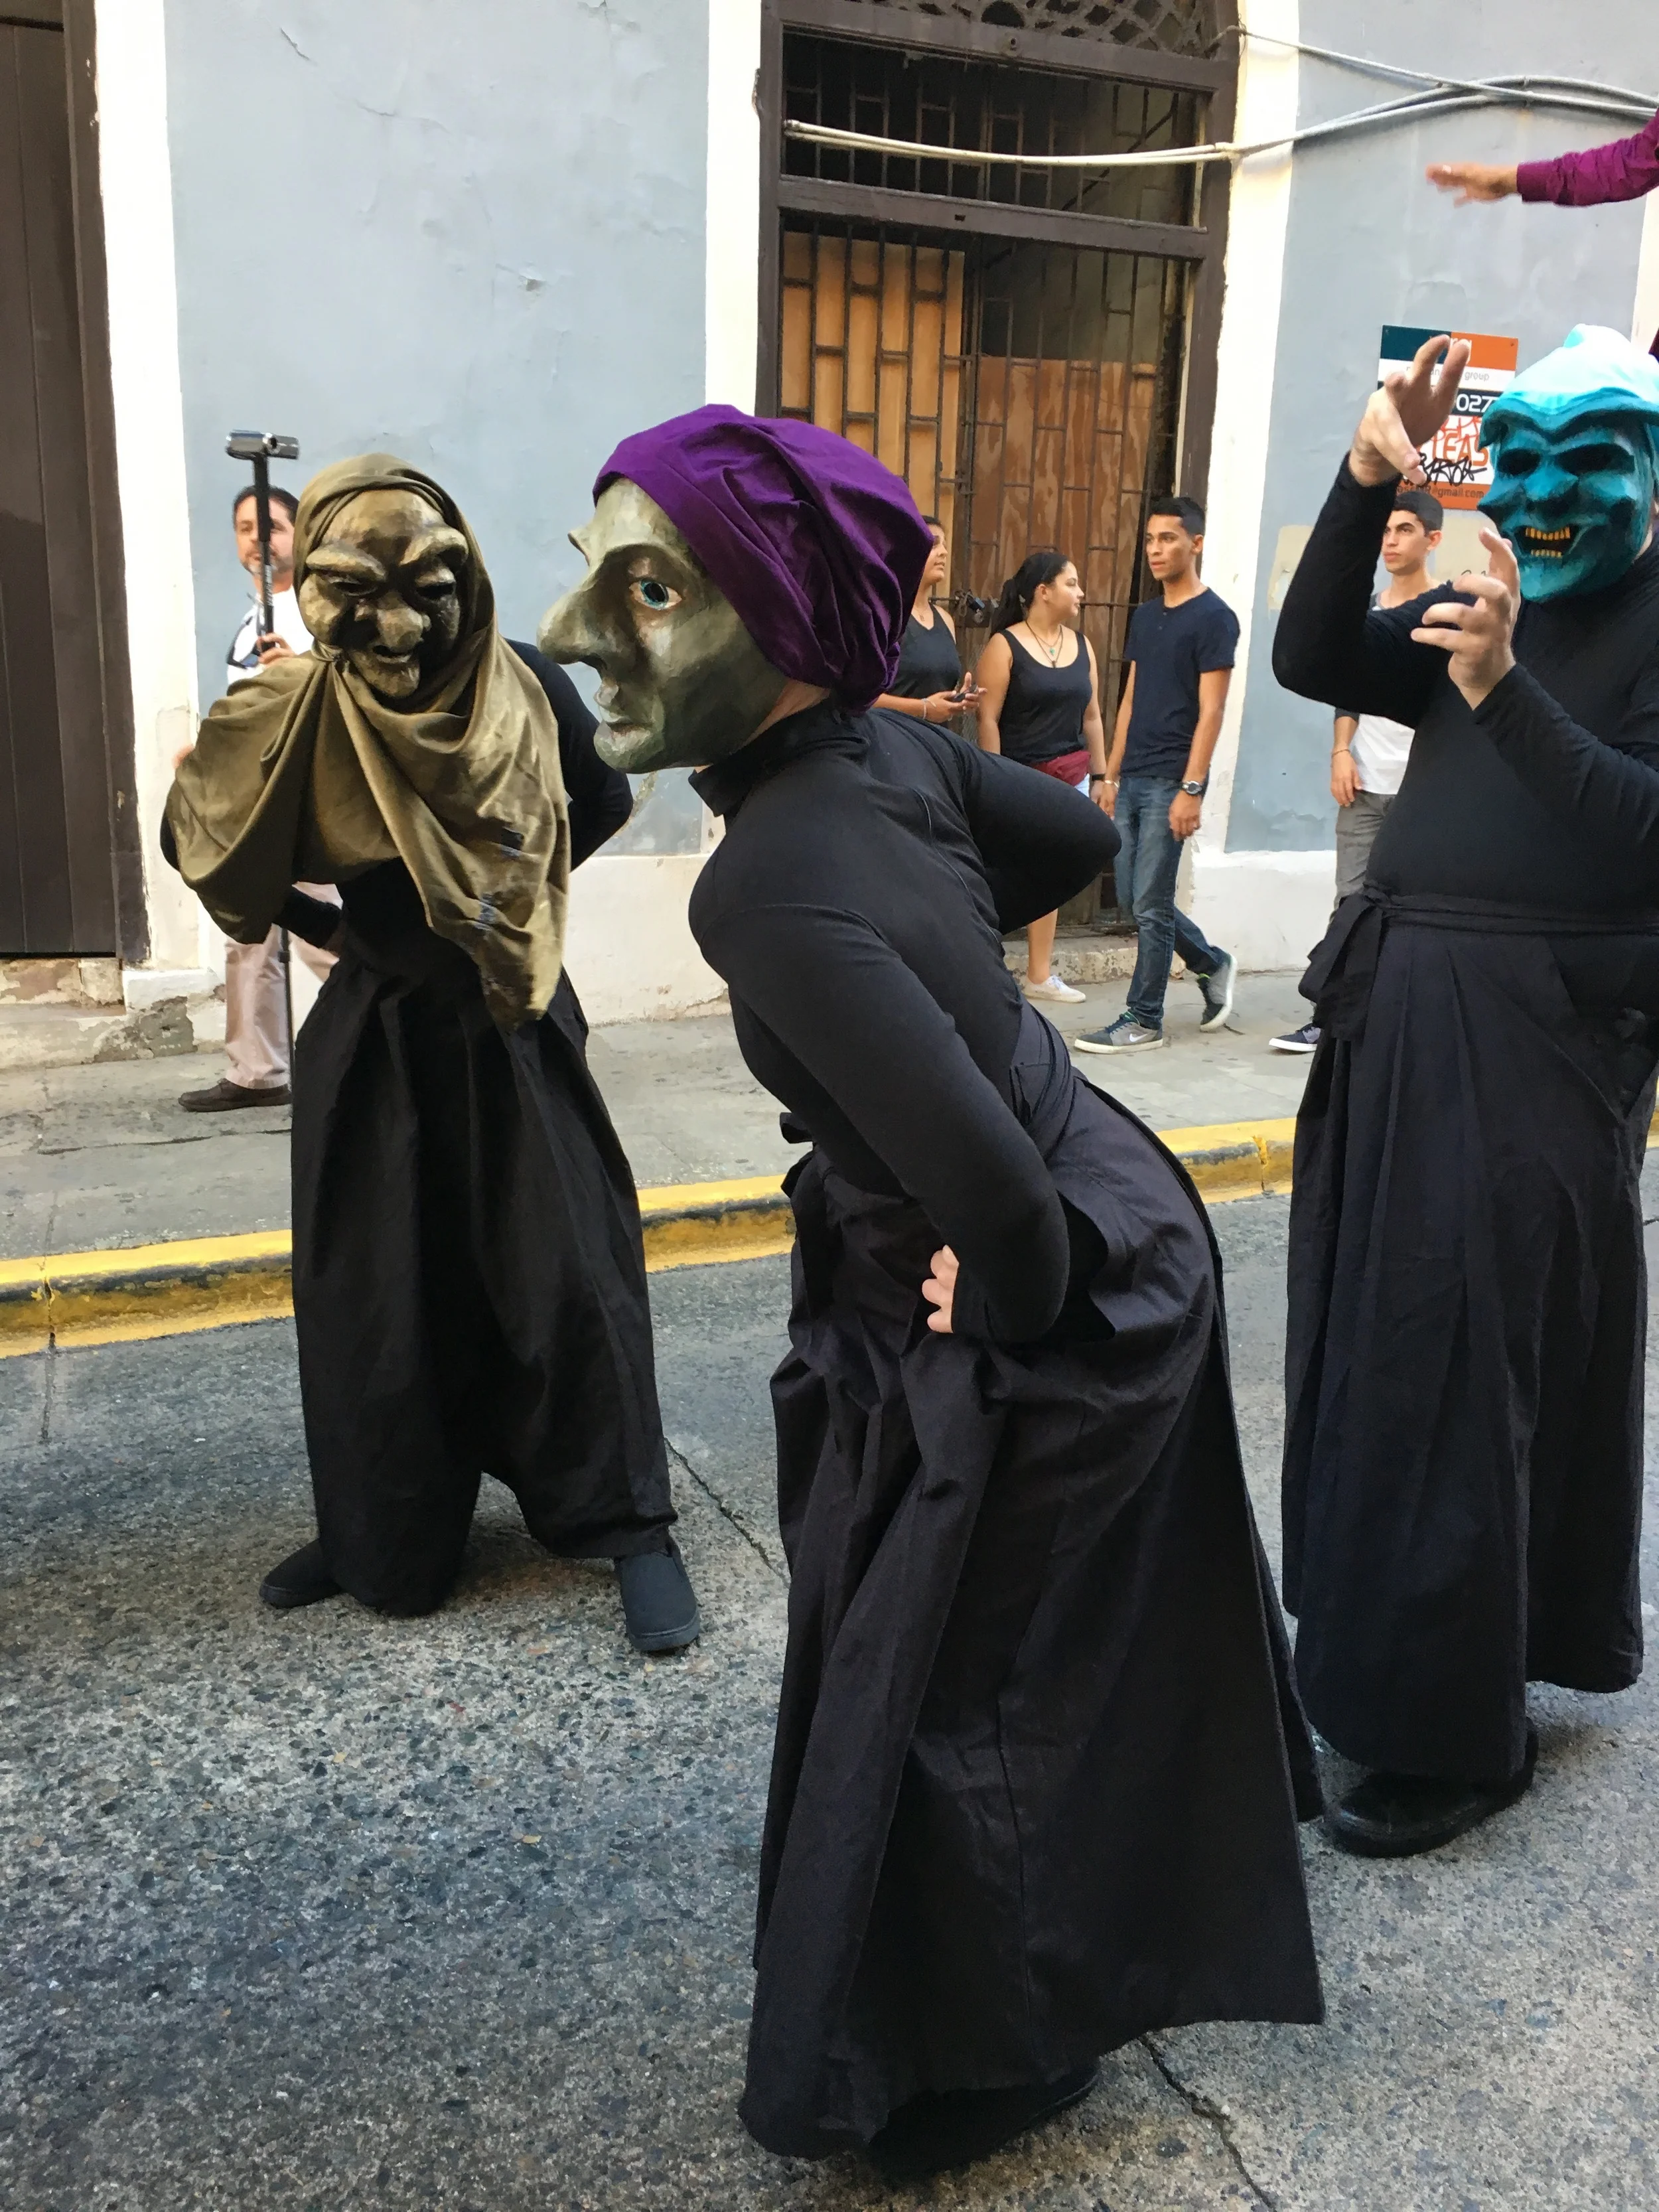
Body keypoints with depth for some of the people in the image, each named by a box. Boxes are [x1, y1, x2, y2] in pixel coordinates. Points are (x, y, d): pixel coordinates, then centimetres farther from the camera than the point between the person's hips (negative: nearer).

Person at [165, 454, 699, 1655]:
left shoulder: (530, 693, -9)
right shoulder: (299, 723, -11)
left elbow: (603, 804, 10)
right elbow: (202, 837, 2)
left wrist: (511, 894, 6)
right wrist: (333, 924, -1)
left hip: (518, 1035, 0)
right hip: (377, 1045, 1)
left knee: (571, 1275, 0)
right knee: (374, 1295, 9)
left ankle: (629, 1524, 14)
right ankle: (383, 1534, 28)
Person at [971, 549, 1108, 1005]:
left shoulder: (1081, 644, 11)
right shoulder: (1006, 645, -7)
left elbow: (1092, 716, 15)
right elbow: (987, 718, -11)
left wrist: (1100, 776, 13)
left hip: (1070, 777, 6)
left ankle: (1040, 975, 18)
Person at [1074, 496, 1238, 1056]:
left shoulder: (1214, 618, -7)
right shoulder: (1144, 616, 15)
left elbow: (1210, 710, -12)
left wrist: (1192, 788, -18)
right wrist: (1112, 774, 14)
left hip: (1170, 782, -8)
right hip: (1133, 779, 8)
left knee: (1150, 905, -4)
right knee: (1134, 899, 11)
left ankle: (1144, 1021, 6)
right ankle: (1213, 964, 32)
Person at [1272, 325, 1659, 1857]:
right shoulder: (1480, 608, 15)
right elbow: (1313, 664, 1)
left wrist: (1507, 690, -29)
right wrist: (1366, 486, -9)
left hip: (1535, 1041, -7)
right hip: (1404, 1022, 7)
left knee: (1451, 1371, -3)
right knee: (1385, 1349, 15)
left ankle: (1460, 1734, 13)